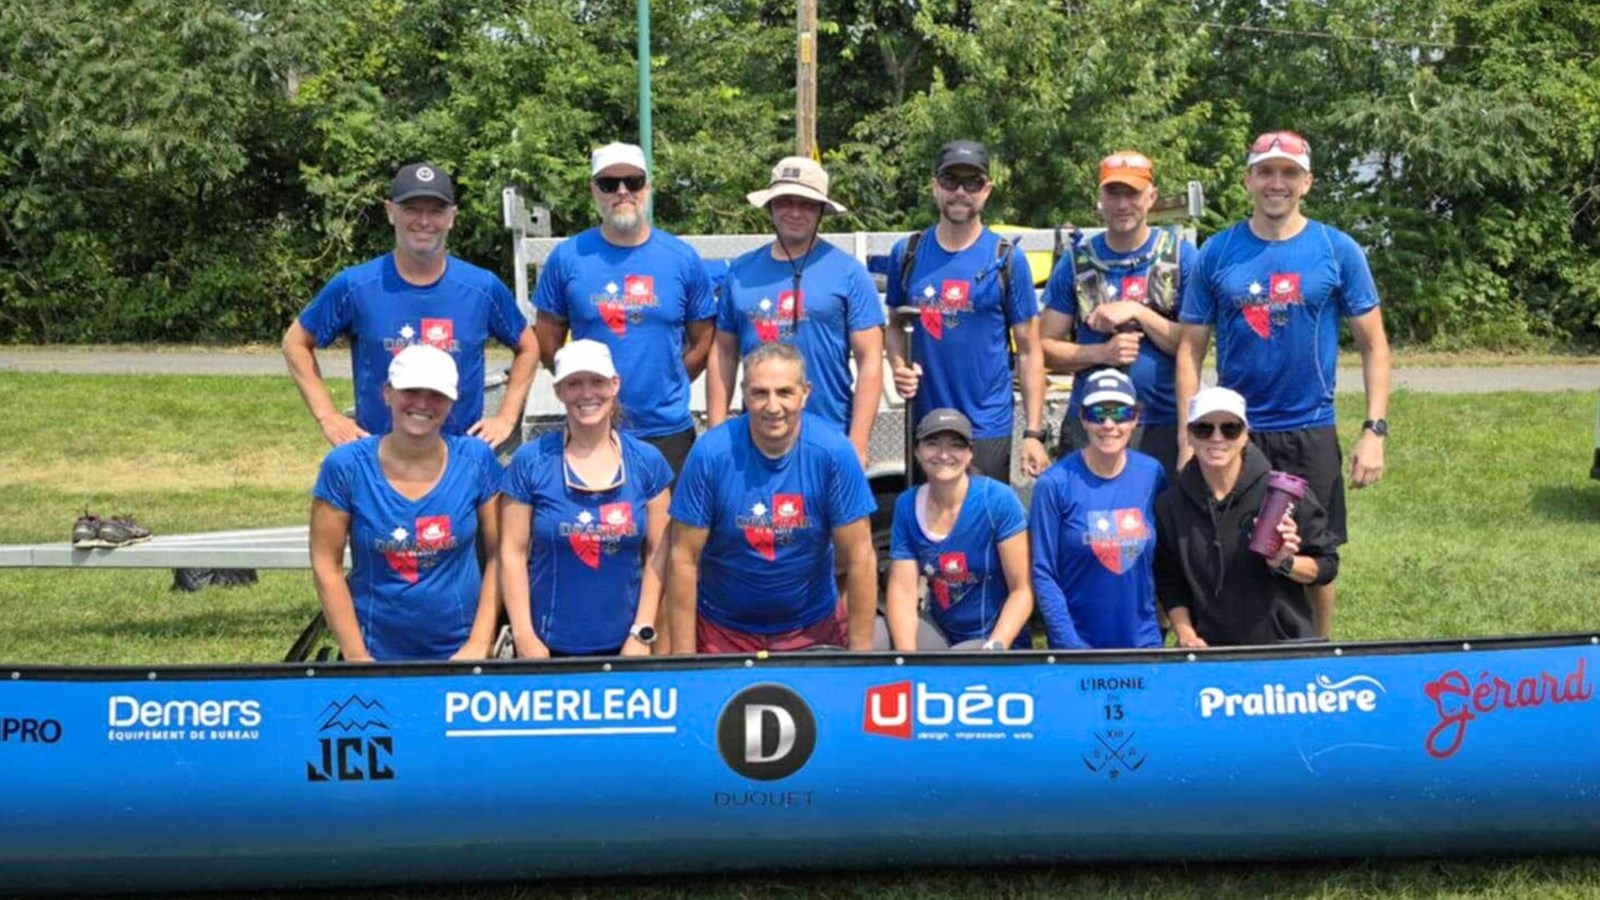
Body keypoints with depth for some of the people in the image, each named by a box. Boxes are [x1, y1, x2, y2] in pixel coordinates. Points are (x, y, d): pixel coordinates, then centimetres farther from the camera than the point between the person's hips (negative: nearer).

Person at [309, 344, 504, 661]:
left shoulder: (476, 460, -6)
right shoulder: (346, 465, -8)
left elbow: (499, 555, -2)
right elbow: (326, 565, -5)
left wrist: (479, 644, -8)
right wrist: (357, 657, -8)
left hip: (461, 653, 1)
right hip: (377, 655, 0)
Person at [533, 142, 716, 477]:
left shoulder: (683, 259, 1)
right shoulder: (567, 258, 0)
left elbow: (703, 342, 8)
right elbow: (548, 342, 6)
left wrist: (664, 385, 2)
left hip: (669, 431, 1)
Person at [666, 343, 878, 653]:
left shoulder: (833, 452, -16)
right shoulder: (711, 453, -17)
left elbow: (859, 559, -12)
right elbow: (684, 559, -13)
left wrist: (860, 650, -13)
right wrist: (684, 657, -13)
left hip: (814, 627, 1)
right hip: (722, 630, 0)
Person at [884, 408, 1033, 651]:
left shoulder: (999, 500, -14)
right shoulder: (907, 506, -3)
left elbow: (1022, 589, -12)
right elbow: (902, 590, -9)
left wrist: (994, 648, -24)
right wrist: (907, 656, -24)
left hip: (999, 638, -4)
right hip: (939, 630, 4)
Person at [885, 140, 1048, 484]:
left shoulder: (1007, 260, -2)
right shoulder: (907, 254, 5)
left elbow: (1029, 351, -2)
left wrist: (1034, 433, -8)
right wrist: (898, 366, -8)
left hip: (987, 429, -3)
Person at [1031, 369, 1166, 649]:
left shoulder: (1152, 474, -1)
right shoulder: (1054, 483, -12)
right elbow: (1042, 573, -10)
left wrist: (1163, 617, 2)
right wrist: (1069, 645, -13)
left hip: (1144, 638, 3)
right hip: (1077, 640, -3)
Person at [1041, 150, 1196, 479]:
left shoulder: (1180, 256, 3)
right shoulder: (1077, 262, 7)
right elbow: (1046, 347, 5)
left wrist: (1138, 312, -13)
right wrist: (1101, 353, -12)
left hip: (1163, 427, -1)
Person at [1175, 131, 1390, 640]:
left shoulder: (1337, 250, 0)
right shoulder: (1217, 253, 2)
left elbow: (1373, 343, 2)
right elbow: (1190, 348, 3)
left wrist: (1374, 430, -7)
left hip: (1311, 432, 0)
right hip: (1235, 432, 1)